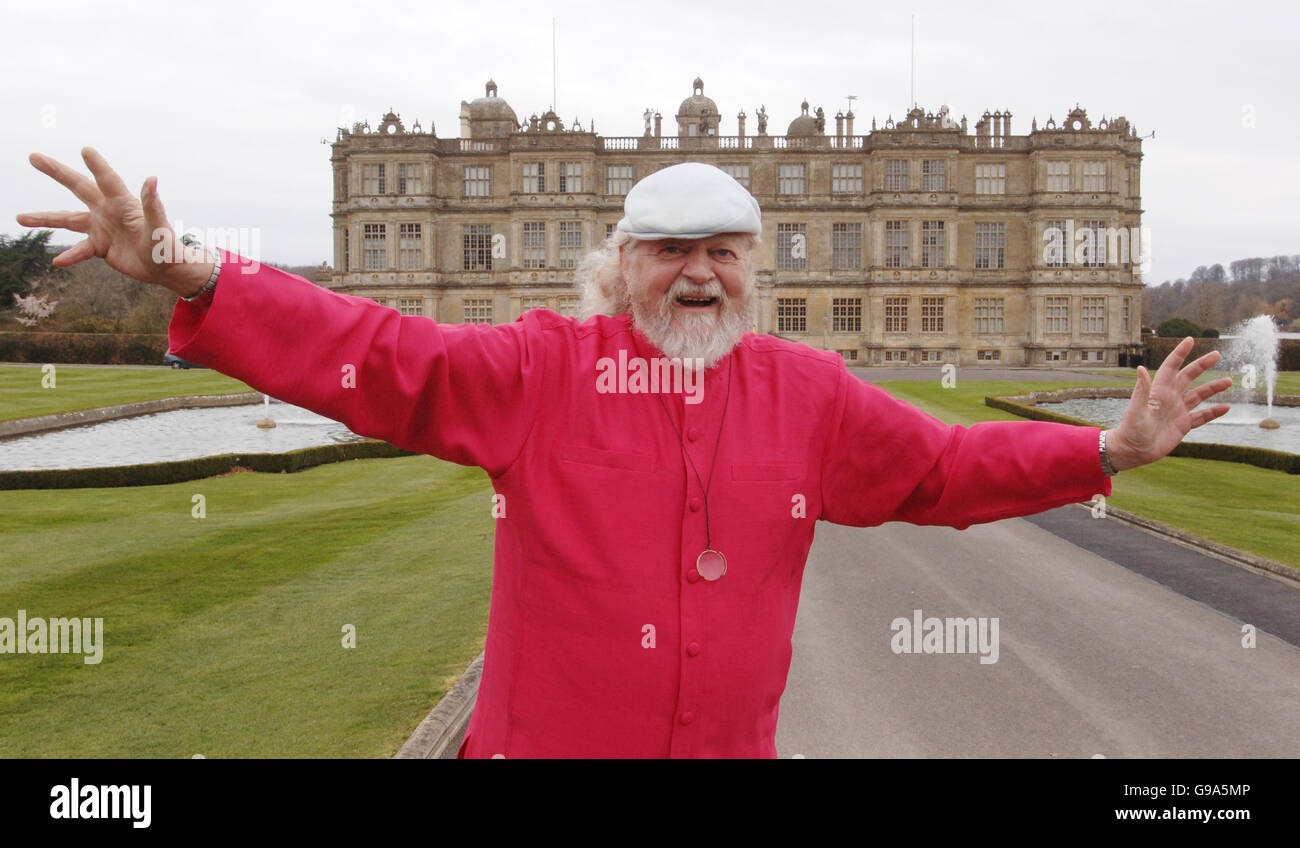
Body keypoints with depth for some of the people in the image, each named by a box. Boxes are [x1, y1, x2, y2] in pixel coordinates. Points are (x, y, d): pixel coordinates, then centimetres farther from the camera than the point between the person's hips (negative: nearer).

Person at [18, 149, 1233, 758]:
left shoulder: (809, 393, 1)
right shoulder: (541, 368, -9)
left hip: (732, 739, 3)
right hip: (548, 734, -2)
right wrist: (188, 276, -26)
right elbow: (372, 355, -15)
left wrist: (1105, 451, 6)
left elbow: (943, 465, 11)